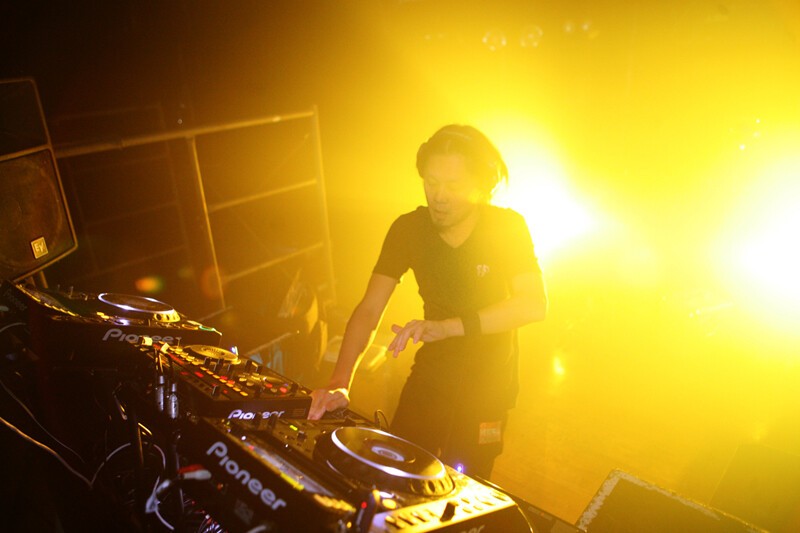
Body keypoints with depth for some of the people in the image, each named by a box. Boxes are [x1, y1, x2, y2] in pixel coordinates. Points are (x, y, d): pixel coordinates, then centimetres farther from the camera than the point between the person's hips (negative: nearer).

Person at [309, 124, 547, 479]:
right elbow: (369, 310, -13)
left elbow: (535, 304, -27)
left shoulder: (507, 228, -15)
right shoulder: (408, 230, -9)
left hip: (487, 383, -2)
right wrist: (340, 383, -27)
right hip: (430, 373, 2)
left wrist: (446, 326, -39)